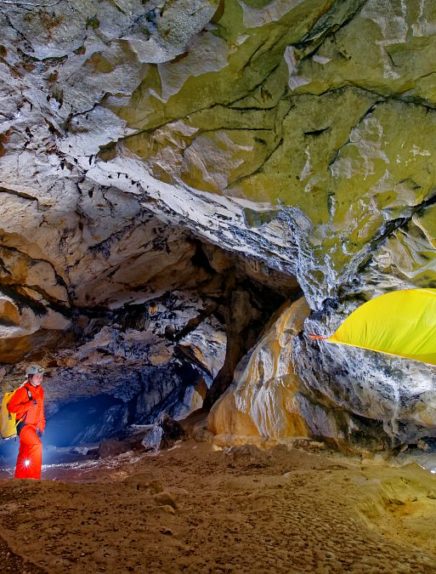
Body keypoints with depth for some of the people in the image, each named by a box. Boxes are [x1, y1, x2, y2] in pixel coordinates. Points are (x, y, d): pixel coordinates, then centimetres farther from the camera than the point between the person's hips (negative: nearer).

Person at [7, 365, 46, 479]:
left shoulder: (40, 391, 8)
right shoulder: (23, 390, -14)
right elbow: (11, 407, -19)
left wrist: (41, 426, 13)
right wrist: (29, 404, -26)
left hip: (33, 426, 8)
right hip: (23, 425, -8)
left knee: (24, 455, 14)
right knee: (37, 445, -24)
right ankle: (33, 477, -16)